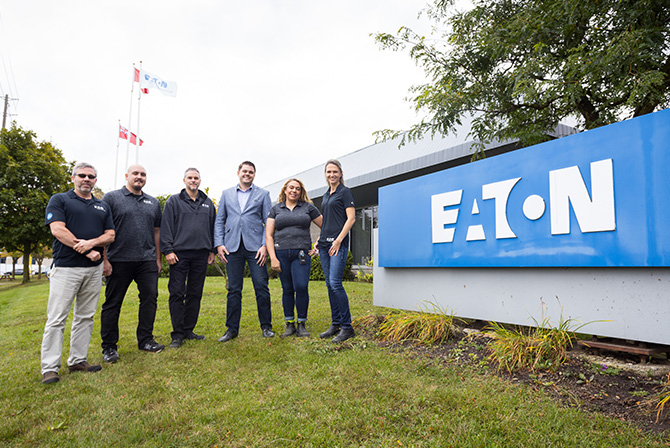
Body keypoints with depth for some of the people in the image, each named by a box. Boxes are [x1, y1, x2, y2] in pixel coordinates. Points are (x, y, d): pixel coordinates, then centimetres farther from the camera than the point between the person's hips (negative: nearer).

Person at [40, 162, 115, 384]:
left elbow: (110, 235, 8)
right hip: (65, 267, -4)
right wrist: (88, 252, -13)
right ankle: (50, 368, 4)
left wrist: (91, 243, -13)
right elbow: (58, 230, -10)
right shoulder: (59, 200, 3)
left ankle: (78, 360, 17)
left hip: (94, 269, 5)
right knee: (56, 318, -3)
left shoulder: (103, 206, 16)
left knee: (85, 317, 8)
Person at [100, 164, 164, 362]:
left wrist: (158, 258, 13)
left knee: (150, 298, 4)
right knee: (113, 303, 5)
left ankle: (145, 339, 17)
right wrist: (104, 259, -9)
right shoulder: (112, 198, 1)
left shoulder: (153, 203, 15)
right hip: (119, 261, -4)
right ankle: (109, 346, 16)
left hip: (147, 261, 4)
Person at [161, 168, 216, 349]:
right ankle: (178, 334, 6)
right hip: (180, 254, -3)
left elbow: (212, 227, 17)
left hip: (201, 255, 4)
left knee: (195, 293, 8)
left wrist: (212, 250, 12)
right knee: (177, 293, -3)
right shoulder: (174, 201, 4)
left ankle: (188, 329, 19)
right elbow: (166, 227, -1)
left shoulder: (207, 203, 15)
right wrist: (168, 250, -9)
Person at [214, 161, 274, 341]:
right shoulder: (226, 194, 15)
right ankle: (232, 328, 16)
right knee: (234, 289, 5)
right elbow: (219, 221, 12)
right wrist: (219, 244, 0)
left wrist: (265, 245, -7)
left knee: (262, 287, -2)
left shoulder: (263, 194, 10)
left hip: (255, 246, -1)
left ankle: (266, 326, 12)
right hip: (232, 247, 2)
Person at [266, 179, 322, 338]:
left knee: (301, 287, -11)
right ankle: (289, 324, 16)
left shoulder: (308, 207, 9)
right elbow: (268, 235, 5)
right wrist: (273, 258, -5)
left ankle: (301, 325, 4)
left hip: (301, 253, -1)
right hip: (281, 253, 1)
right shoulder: (276, 209, 11)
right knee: (287, 289, 5)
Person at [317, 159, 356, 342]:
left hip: (338, 243, -8)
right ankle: (336, 324, 16)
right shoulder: (326, 195, 20)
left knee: (335, 283, -14)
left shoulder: (345, 192, -2)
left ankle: (347, 327, -4)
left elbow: (351, 218, -10)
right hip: (325, 244, 8)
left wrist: (338, 240, -17)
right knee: (329, 284, 8)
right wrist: (320, 239, 14)